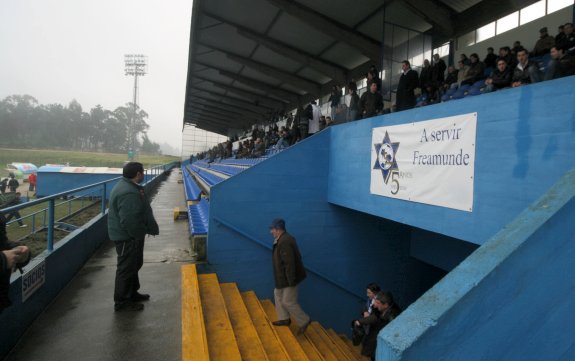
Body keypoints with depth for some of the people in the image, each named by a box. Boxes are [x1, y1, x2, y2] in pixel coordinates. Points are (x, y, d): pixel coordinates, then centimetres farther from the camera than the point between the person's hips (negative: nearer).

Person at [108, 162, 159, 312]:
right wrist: (142, 232, -17)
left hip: (130, 235, 11)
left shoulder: (128, 186, 8)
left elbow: (140, 212, 16)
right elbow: (129, 220, -31)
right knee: (126, 268, 2)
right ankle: (122, 302, 16)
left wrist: (149, 228, 14)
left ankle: (132, 293, 38)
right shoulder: (129, 193, -28)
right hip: (127, 237, -11)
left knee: (134, 264, 23)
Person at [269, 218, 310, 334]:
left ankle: (304, 321, 16)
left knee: (288, 302, 0)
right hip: (284, 277, 10)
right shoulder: (283, 239, 7)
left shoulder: (284, 242, -28)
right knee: (278, 294, 21)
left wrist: (291, 281, -26)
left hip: (290, 278, -10)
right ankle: (284, 319, 33)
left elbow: (289, 263, -30)